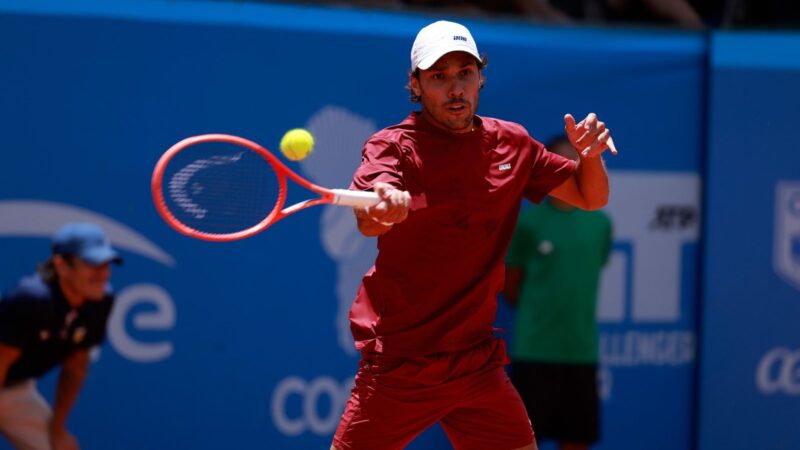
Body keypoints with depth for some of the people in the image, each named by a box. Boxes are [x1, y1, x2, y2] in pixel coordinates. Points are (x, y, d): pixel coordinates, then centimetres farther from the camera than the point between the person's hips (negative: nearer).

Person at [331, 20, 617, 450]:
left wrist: (591, 154, -7)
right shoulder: (393, 146, -9)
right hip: (399, 362, -4)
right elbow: (368, 220, -29)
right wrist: (383, 208, -54)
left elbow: (590, 197, 15)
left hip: (477, 362, 4)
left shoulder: (511, 144, 6)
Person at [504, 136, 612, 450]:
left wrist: (573, 315, 12)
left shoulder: (600, 222, 6)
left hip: (582, 351, 4)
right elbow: (511, 286, 2)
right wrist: (538, 315, 7)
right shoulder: (528, 221, -4)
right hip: (534, 350, -4)